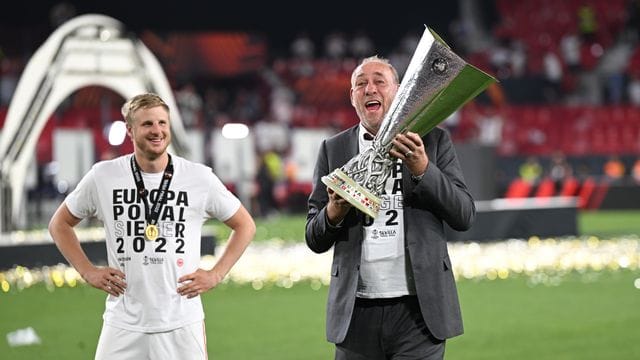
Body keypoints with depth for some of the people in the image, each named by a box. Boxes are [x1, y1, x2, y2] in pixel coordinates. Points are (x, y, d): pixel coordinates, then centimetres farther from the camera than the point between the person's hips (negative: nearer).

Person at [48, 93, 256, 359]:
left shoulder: (200, 177, 0)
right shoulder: (103, 176, 1)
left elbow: (245, 225, 12)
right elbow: (60, 223, 15)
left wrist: (215, 275, 2)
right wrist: (88, 271, 4)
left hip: (181, 324, 0)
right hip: (123, 325, 0)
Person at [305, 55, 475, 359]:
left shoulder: (433, 140, 6)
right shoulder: (333, 149, 9)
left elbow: (464, 216, -2)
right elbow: (314, 240, 9)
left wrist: (422, 168, -15)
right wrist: (333, 213, -13)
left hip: (417, 310, -1)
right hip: (357, 313, 2)